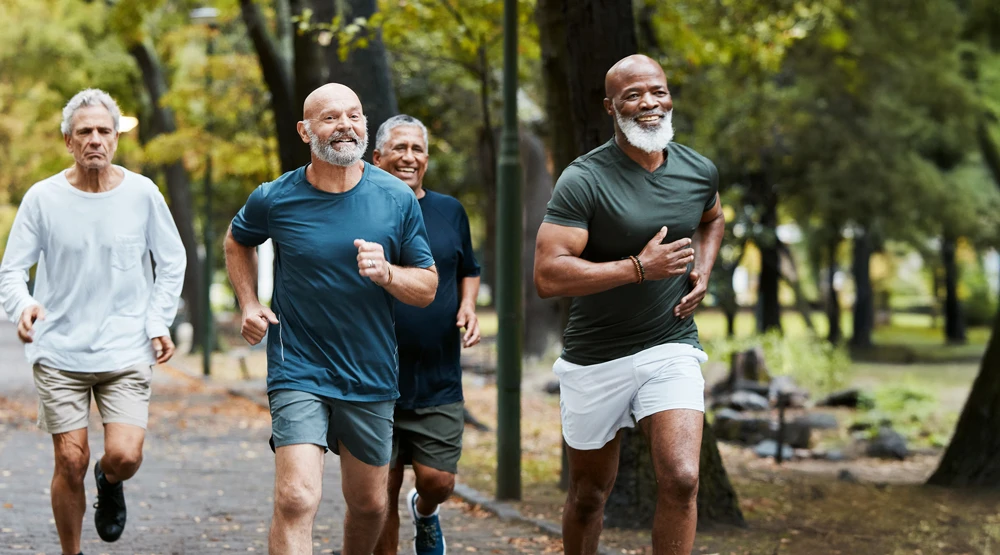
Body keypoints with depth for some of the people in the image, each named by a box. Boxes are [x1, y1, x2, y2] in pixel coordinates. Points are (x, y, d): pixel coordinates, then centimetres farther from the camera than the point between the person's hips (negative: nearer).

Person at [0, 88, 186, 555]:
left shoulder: (142, 194, 0)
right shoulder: (43, 197, -3)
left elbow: (172, 262, 12)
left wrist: (159, 322, 1)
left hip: (126, 352, 0)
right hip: (59, 350, 0)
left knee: (124, 456, -12)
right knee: (70, 461, -2)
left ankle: (110, 483, 25)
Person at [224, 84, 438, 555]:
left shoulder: (396, 199, -3)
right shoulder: (275, 199, -6)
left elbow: (427, 287, 2)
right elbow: (237, 241, 18)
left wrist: (386, 273, -18)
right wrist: (249, 305, 5)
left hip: (371, 377, 3)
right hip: (298, 372, -3)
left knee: (369, 505, 15)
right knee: (296, 499, -19)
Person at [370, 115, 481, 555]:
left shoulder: (450, 212, 9)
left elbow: (468, 270, 22)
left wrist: (468, 304, 3)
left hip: (439, 383, 2)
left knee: (438, 480, -3)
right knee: (381, 491, 0)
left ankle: (424, 513, 32)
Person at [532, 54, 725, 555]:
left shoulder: (699, 171, 1)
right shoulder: (584, 180, -15)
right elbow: (547, 276, -24)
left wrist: (702, 271, 6)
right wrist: (639, 267, -26)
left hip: (671, 349, 2)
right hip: (595, 359, -2)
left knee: (681, 480, -19)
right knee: (589, 494, 13)